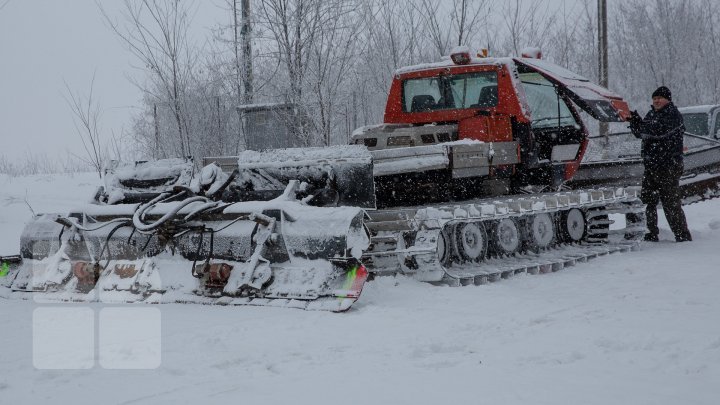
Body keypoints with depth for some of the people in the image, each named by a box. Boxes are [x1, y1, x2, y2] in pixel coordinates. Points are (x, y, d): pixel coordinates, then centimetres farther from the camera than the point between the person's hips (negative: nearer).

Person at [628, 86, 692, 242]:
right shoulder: (652, 114, 17)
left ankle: (683, 235, -1)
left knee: (671, 202, -8)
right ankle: (652, 234, 20)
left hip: (668, 166, -8)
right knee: (648, 200, 10)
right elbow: (640, 134, 19)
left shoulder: (673, 115, -8)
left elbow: (658, 131, -23)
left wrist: (639, 121, -14)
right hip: (651, 165, 8)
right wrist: (633, 121, 1)